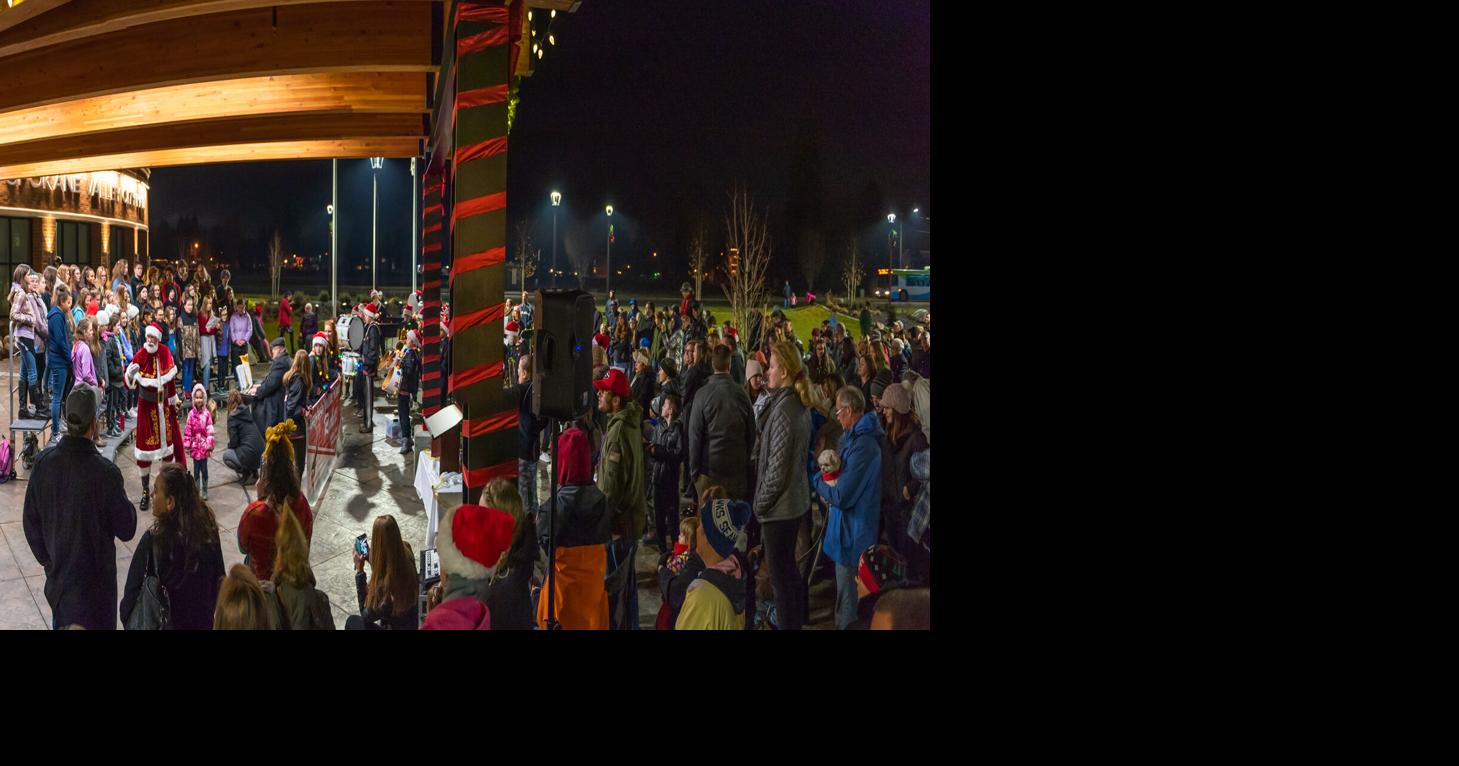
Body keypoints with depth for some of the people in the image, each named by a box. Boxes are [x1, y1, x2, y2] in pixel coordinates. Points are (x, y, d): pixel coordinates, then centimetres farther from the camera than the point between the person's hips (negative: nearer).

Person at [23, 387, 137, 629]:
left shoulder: (43, 463, -10)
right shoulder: (106, 472, -25)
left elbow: (30, 520, 2)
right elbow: (126, 530, -15)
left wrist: (45, 558, 16)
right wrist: (128, 506, 3)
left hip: (58, 575, 5)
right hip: (94, 579, -5)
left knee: (62, 624, 23)